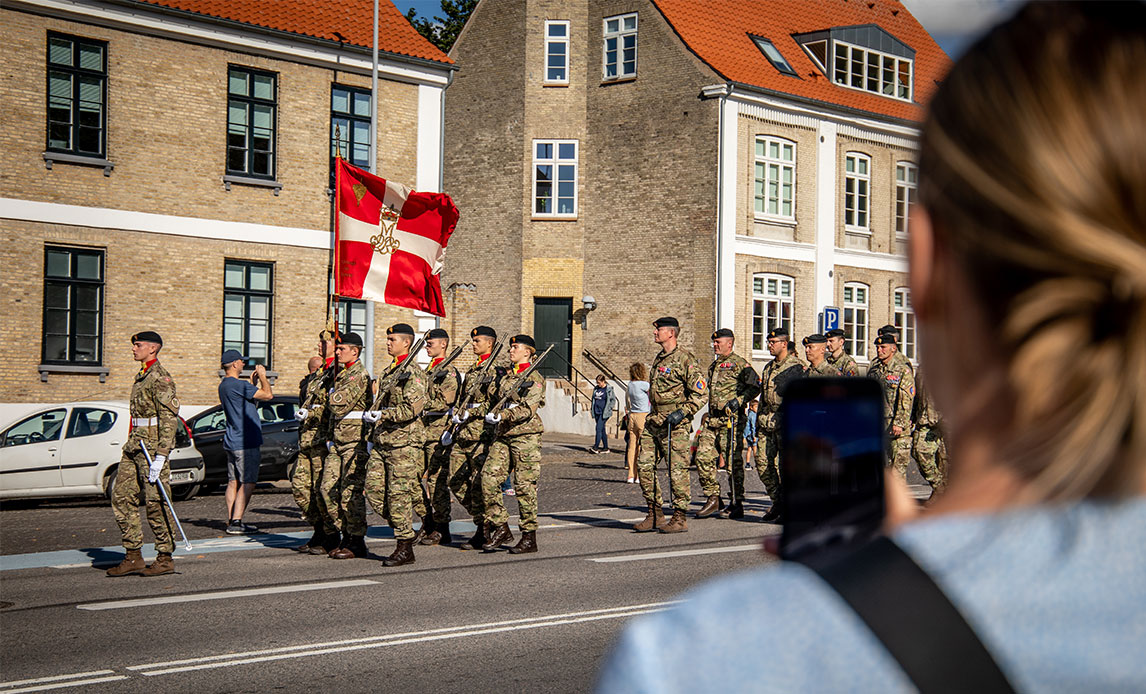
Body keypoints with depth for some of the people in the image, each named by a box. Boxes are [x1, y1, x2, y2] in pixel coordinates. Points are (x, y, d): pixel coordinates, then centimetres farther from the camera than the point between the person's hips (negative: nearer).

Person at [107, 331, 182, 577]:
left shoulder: (160, 378, -12)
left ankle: (165, 559, 5)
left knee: (156, 504, -4)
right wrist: (131, 444, 22)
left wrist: (160, 457, -22)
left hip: (152, 447, -10)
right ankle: (133, 557, 10)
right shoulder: (141, 376, 18)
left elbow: (169, 420, -18)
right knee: (122, 498, 6)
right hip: (134, 446, 10)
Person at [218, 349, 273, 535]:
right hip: (245, 442, -10)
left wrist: (253, 382, 21)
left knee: (233, 482, 11)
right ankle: (236, 522, -10)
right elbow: (268, 395, -17)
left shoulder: (224, 385, 13)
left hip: (231, 441, 10)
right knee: (247, 483, -7)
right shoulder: (237, 385, -18)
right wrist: (262, 376, -3)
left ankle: (231, 521, 13)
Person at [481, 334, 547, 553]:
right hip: (502, 436, 7)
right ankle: (501, 528, 4)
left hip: (526, 436, -7)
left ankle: (529, 537, 4)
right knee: (489, 478, -5)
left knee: (525, 486, -4)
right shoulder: (506, 376, 19)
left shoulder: (534, 379, -5)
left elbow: (528, 409, -17)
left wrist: (502, 415, -26)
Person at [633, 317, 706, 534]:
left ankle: (679, 518, 4)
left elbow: (700, 392, -11)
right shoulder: (658, 359, 17)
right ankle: (655, 514, 13)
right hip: (653, 422, 9)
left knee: (677, 470, -3)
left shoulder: (685, 359, -9)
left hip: (674, 424, -9)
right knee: (644, 466, 4)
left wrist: (683, 412, -18)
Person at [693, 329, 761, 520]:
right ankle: (713, 500, 8)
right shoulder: (713, 366, 22)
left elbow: (755, 386, -11)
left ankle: (736, 504, 3)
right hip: (712, 420, 8)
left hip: (732, 420, -8)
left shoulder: (738, 363, -4)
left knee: (733, 462, -4)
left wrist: (739, 400, -21)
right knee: (703, 458, -1)